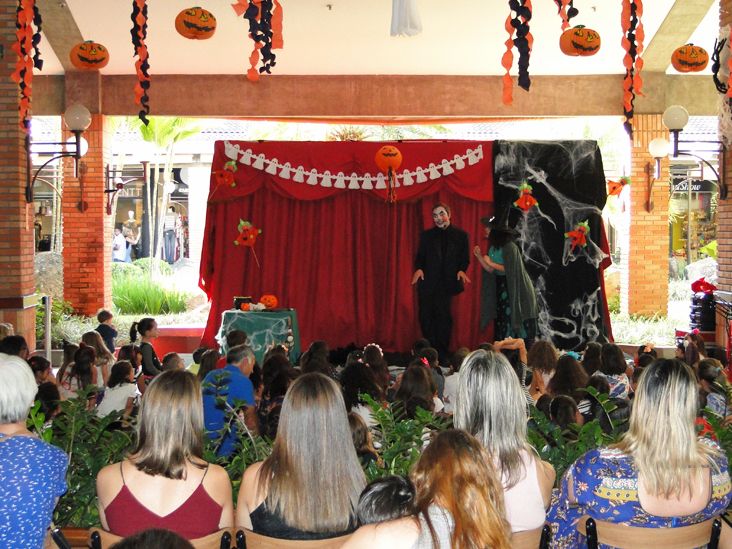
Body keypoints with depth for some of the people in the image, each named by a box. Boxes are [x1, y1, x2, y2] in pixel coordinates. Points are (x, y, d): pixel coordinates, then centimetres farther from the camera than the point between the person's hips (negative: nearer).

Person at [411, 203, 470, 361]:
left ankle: (442, 352, 8)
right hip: (427, 282, 2)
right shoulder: (426, 235, 11)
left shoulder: (461, 235, 8)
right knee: (426, 317, 1)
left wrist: (462, 270, -12)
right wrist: (418, 268, -9)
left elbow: (465, 258, 7)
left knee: (444, 317, -2)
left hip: (447, 283, -2)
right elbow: (420, 257, 11)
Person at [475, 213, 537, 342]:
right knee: (502, 323, 7)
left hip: (516, 291, -8)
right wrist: (479, 257, -3)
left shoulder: (509, 247, -17)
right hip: (501, 288, 8)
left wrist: (491, 263, -17)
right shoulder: (493, 248, 9)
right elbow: (491, 270, 6)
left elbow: (510, 270, -21)